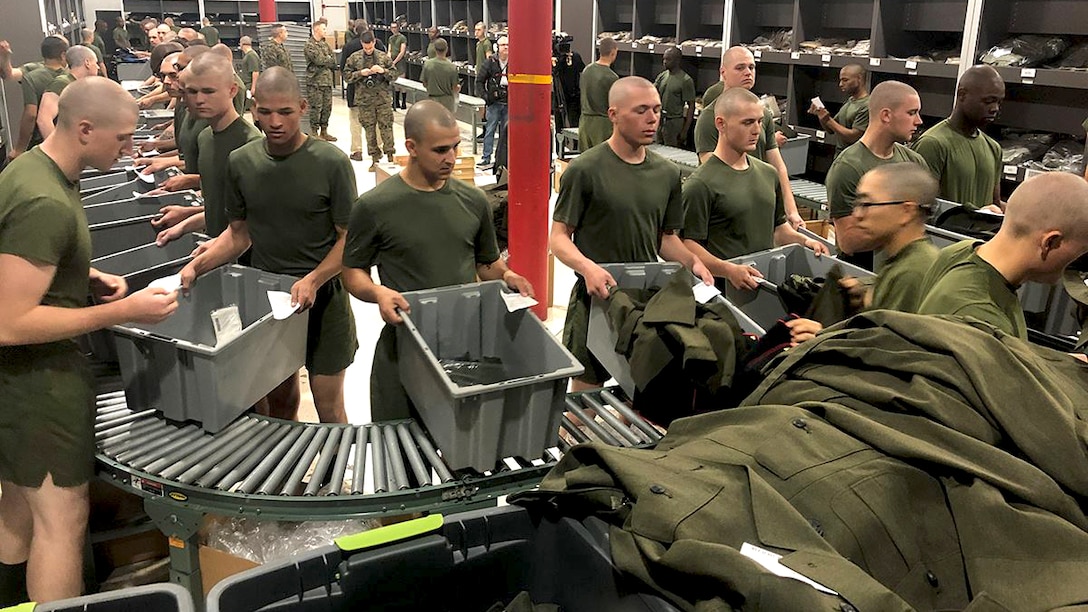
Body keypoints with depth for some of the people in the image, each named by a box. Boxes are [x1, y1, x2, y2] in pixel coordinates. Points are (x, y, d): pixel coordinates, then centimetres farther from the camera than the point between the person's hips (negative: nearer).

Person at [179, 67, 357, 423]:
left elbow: (348, 237, -10)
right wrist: (198, 264, -6)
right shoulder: (241, 163, 1)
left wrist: (313, 280, -24)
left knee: (328, 407, 3)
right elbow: (239, 233, 9)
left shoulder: (331, 162, -12)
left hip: (321, 297, -3)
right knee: (279, 401, 16)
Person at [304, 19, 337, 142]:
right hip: (315, 81, -7)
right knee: (316, 108, -4)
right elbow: (319, 60, -19)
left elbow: (334, 61, 11)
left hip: (327, 80, 7)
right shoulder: (309, 45, -8)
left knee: (327, 107, 10)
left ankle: (324, 131, 20)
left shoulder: (325, 44, 17)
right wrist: (329, 59, -3)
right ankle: (314, 133, 3)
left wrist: (325, 61, -7)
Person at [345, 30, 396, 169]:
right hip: (364, 99, 1)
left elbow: (394, 73, 6)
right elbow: (346, 75, 3)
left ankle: (390, 155, 9)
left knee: (386, 126, -1)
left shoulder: (384, 56, 3)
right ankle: (375, 159, 12)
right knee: (369, 129, 5)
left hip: (383, 98, -1)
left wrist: (383, 71, -13)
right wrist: (360, 73, -12)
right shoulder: (354, 58, 2)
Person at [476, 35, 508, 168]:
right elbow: (479, 81, 3)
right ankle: (486, 157, 5)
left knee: (505, 131, 8)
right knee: (490, 130, 0)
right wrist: (485, 96, -5)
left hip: (509, 103, 1)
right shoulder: (490, 62, -1)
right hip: (494, 102, -1)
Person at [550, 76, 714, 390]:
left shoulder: (668, 173, 7)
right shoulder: (585, 170, -10)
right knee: (586, 390, 8)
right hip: (597, 295, -5)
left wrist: (692, 261, -5)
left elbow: (666, 237, 14)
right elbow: (558, 238, -10)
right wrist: (587, 267, -28)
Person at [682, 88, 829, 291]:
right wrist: (727, 269, -26)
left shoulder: (768, 174, 15)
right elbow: (688, 244, -14)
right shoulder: (701, 183, -9)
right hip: (724, 289, -6)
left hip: (768, 282, 6)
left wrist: (804, 241, 9)